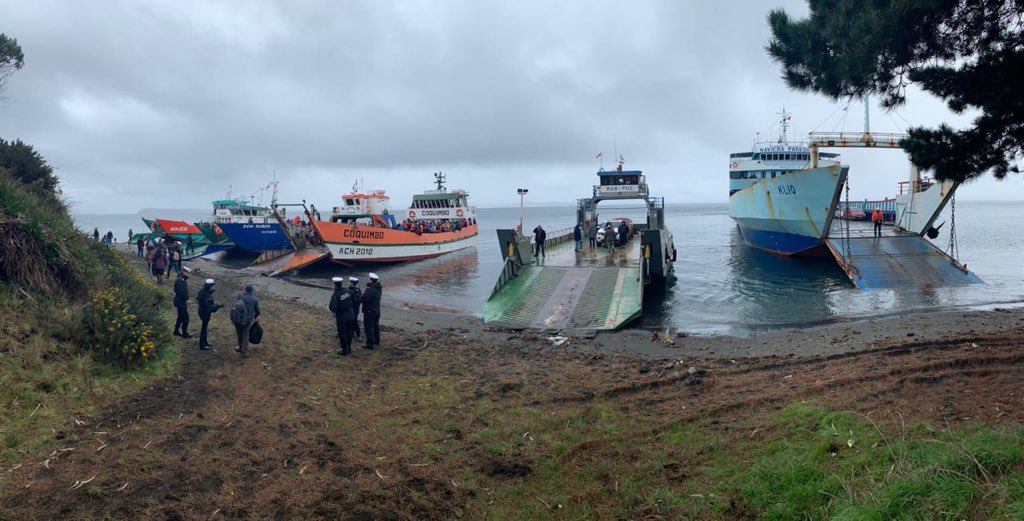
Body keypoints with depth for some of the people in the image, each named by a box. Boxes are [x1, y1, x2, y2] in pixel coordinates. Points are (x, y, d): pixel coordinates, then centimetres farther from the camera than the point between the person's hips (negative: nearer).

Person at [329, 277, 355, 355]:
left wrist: (329, 306, -8)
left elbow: (333, 308, -29)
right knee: (349, 333, 19)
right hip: (350, 316, 6)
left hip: (341, 318, -6)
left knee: (342, 334, 9)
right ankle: (349, 349, 32)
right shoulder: (347, 291, -6)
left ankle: (344, 351, 19)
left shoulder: (335, 295, -22)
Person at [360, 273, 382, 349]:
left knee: (369, 328, -1)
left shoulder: (371, 290, -28)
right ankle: (377, 341, 33)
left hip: (369, 311, -9)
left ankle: (370, 344, 2)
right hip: (377, 310, 9)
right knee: (376, 326, 21)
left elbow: (362, 299, -27)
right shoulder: (378, 288, 1)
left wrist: (365, 291, -13)